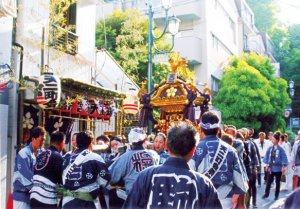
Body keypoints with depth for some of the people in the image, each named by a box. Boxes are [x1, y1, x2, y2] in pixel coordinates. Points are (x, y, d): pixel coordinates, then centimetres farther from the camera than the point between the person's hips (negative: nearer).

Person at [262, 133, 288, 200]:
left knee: (277, 182, 9)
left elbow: (284, 158, -9)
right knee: (269, 181, 6)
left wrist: (283, 167, -10)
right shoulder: (270, 148, 2)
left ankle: (276, 195, 19)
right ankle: (266, 194, 16)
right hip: (271, 167, 3)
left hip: (278, 167, -3)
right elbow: (267, 156, 10)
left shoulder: (280, 149, -11)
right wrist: (266, 165, 8)